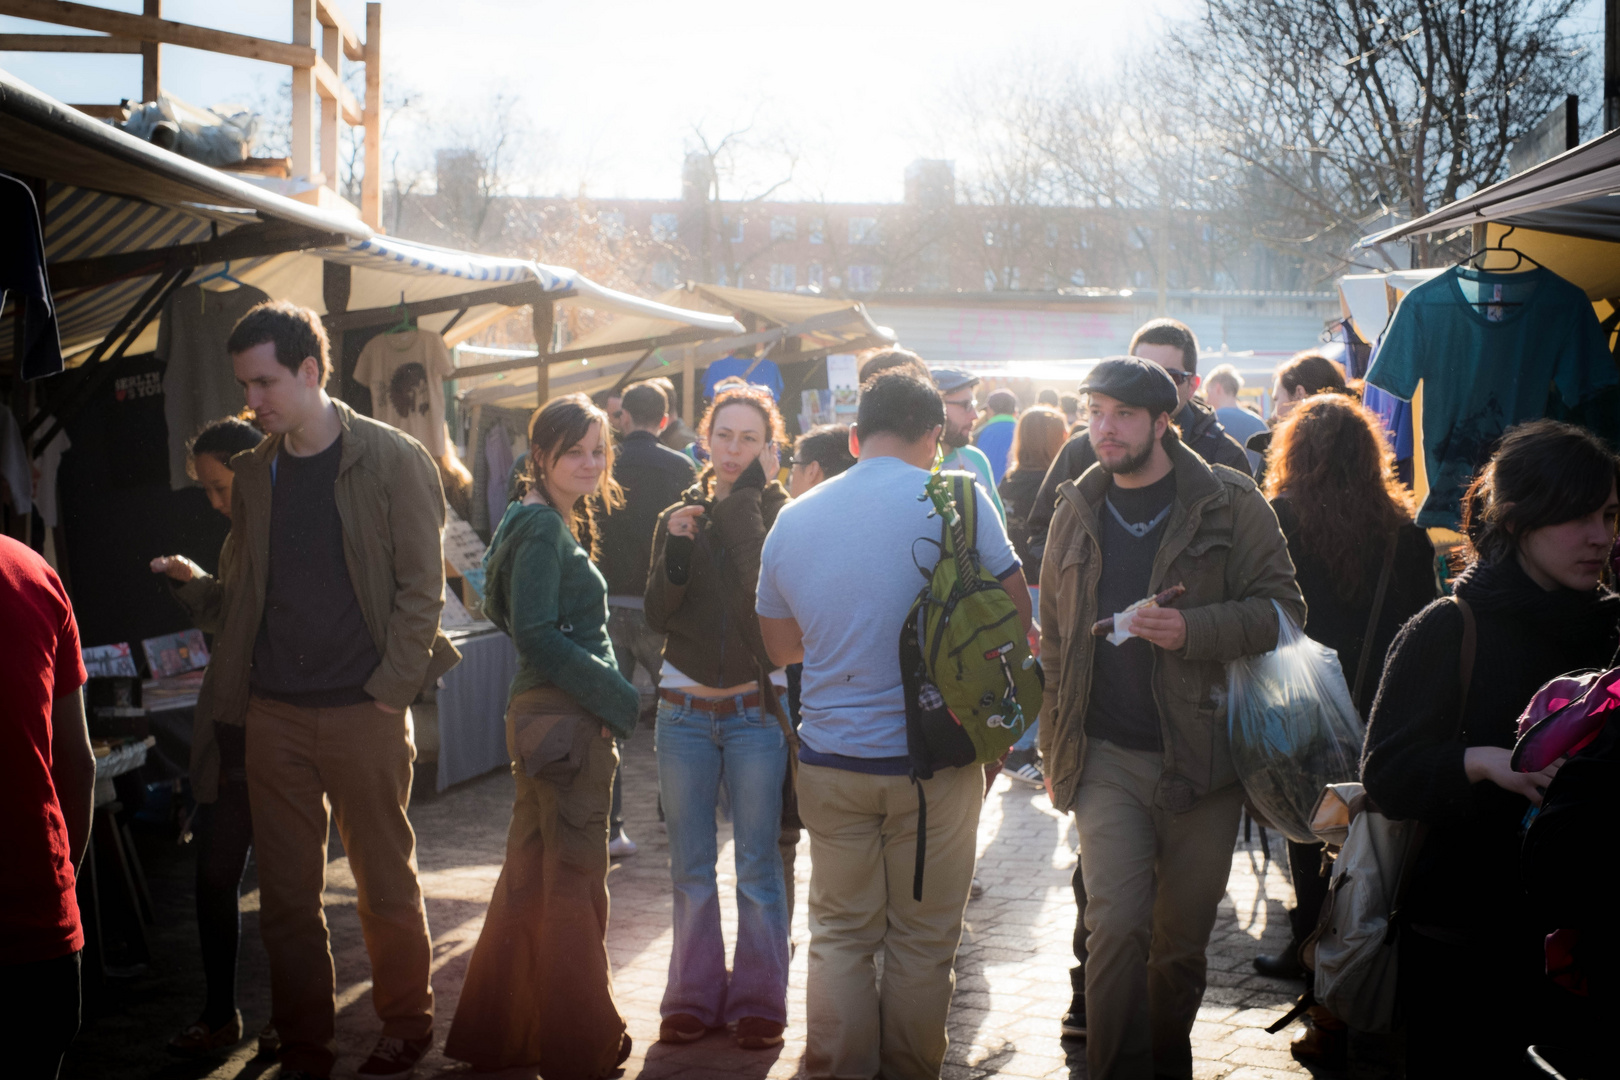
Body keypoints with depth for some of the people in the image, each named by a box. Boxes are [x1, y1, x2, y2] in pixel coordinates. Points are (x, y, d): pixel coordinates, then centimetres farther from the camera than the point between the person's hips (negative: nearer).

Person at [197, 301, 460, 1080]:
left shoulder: (392, 460, -5)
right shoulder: (253, 472, 10)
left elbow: (422, 584, -5)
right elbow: (241, 591, 14)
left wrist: (390, 688, -11)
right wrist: (223, 694, 6)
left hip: (362, 712, -4)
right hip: (274, 713, 4)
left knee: (386, 882, 6)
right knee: (286, 891, 6)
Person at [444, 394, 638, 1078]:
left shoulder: (544, 521, 15)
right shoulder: (544, 528, -15)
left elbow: (506, 613, 21)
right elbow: (536, 635, -22)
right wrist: (616, 696, -16)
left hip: (541, 713, 10)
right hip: (567, 720, -10)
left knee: (530, 877, 15)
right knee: (574, 881, -1)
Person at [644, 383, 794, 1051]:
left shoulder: (776, 514, -2)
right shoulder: (678, 517, 9)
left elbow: (766, 591, -21)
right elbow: (657, 616, 2)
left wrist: (748, 497, -17)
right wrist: (675, 554, -14)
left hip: (755, 711, -3)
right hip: (684, 711, 3)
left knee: (757, 866, 3)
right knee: (690, 867, 9)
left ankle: (758, 1000, 13)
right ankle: (695, 995, 20)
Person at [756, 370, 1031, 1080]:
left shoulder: (794, 518, 2)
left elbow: (781, 645, 14)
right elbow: (1016, 614, -3)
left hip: (831, 758, 3)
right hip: (935, 756, -3)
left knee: (840, 934, 13)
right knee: (923, 939, 9)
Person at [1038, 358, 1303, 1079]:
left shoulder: (1229, 503, -1)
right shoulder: (1076, 512, 10)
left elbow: (1282, 607, -3)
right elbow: (1055, 639, 18)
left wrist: (1193, 630, -19)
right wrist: (1055, 746, 15)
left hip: (1202, 755, -1)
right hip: (1107, 757, 1)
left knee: (1183, 938, 8)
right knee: (1116, 922, -15)